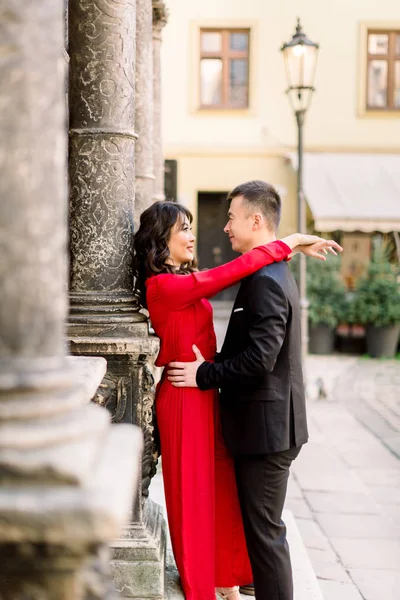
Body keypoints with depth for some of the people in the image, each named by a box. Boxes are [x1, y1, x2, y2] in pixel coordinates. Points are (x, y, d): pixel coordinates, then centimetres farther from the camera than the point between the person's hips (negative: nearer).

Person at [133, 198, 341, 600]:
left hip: (204, 394, 9)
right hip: (185, 397, -9)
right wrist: (289, 244, -18)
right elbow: (232, 272, -23)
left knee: (222, 488, 15)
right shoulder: (164, 285, -19)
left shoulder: (183, 282, 12)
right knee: (194, 492, 5)